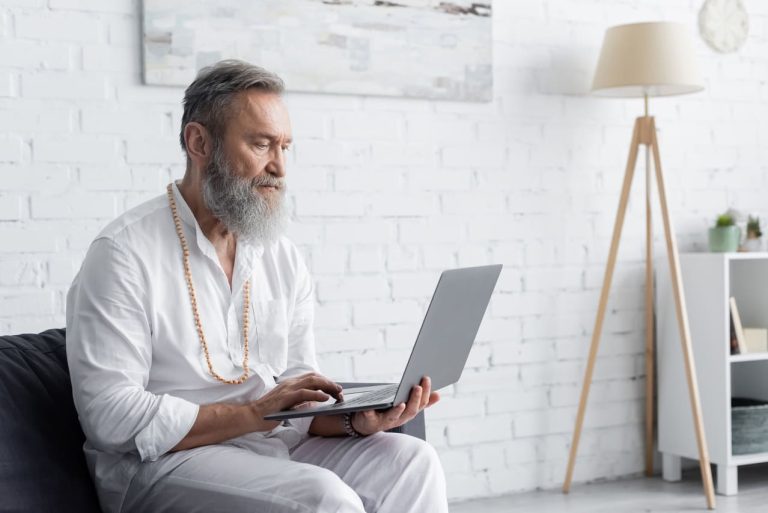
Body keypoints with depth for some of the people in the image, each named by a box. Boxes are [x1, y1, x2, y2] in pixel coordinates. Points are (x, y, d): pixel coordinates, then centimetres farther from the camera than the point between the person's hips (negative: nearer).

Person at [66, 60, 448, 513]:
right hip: (165, 464, -6)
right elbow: (110, 416, -18)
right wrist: (255, 413, -21)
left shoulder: (285, 260, 11)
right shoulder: (125, 254, -9)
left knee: (412, 461, -15)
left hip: (278, 449, 7)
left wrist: (357, 421, -13)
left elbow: (299, 408, 10)